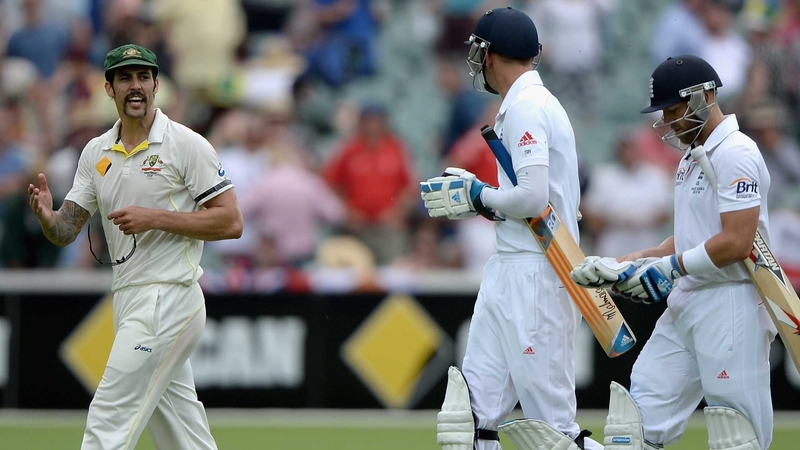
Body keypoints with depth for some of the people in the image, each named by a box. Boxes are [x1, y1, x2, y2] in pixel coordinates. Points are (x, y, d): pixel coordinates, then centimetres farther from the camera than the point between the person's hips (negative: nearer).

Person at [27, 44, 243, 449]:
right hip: (128, 302, 7)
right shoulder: (96, 153, 13)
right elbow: (65, 232, 10)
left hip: (168, 299, -7)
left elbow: (231, 222, -10)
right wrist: (47, 217, -14)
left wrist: (155, 218, -18)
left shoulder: (187, 145, -7)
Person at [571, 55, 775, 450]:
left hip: (731, 303, -10)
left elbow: (737, 243, -21)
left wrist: (670, 267, -15)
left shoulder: (735, 154, -13)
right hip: (685, 305, 10)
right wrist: (623, 264, 10)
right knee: (642, 417, 5)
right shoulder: (692, 158, 19)